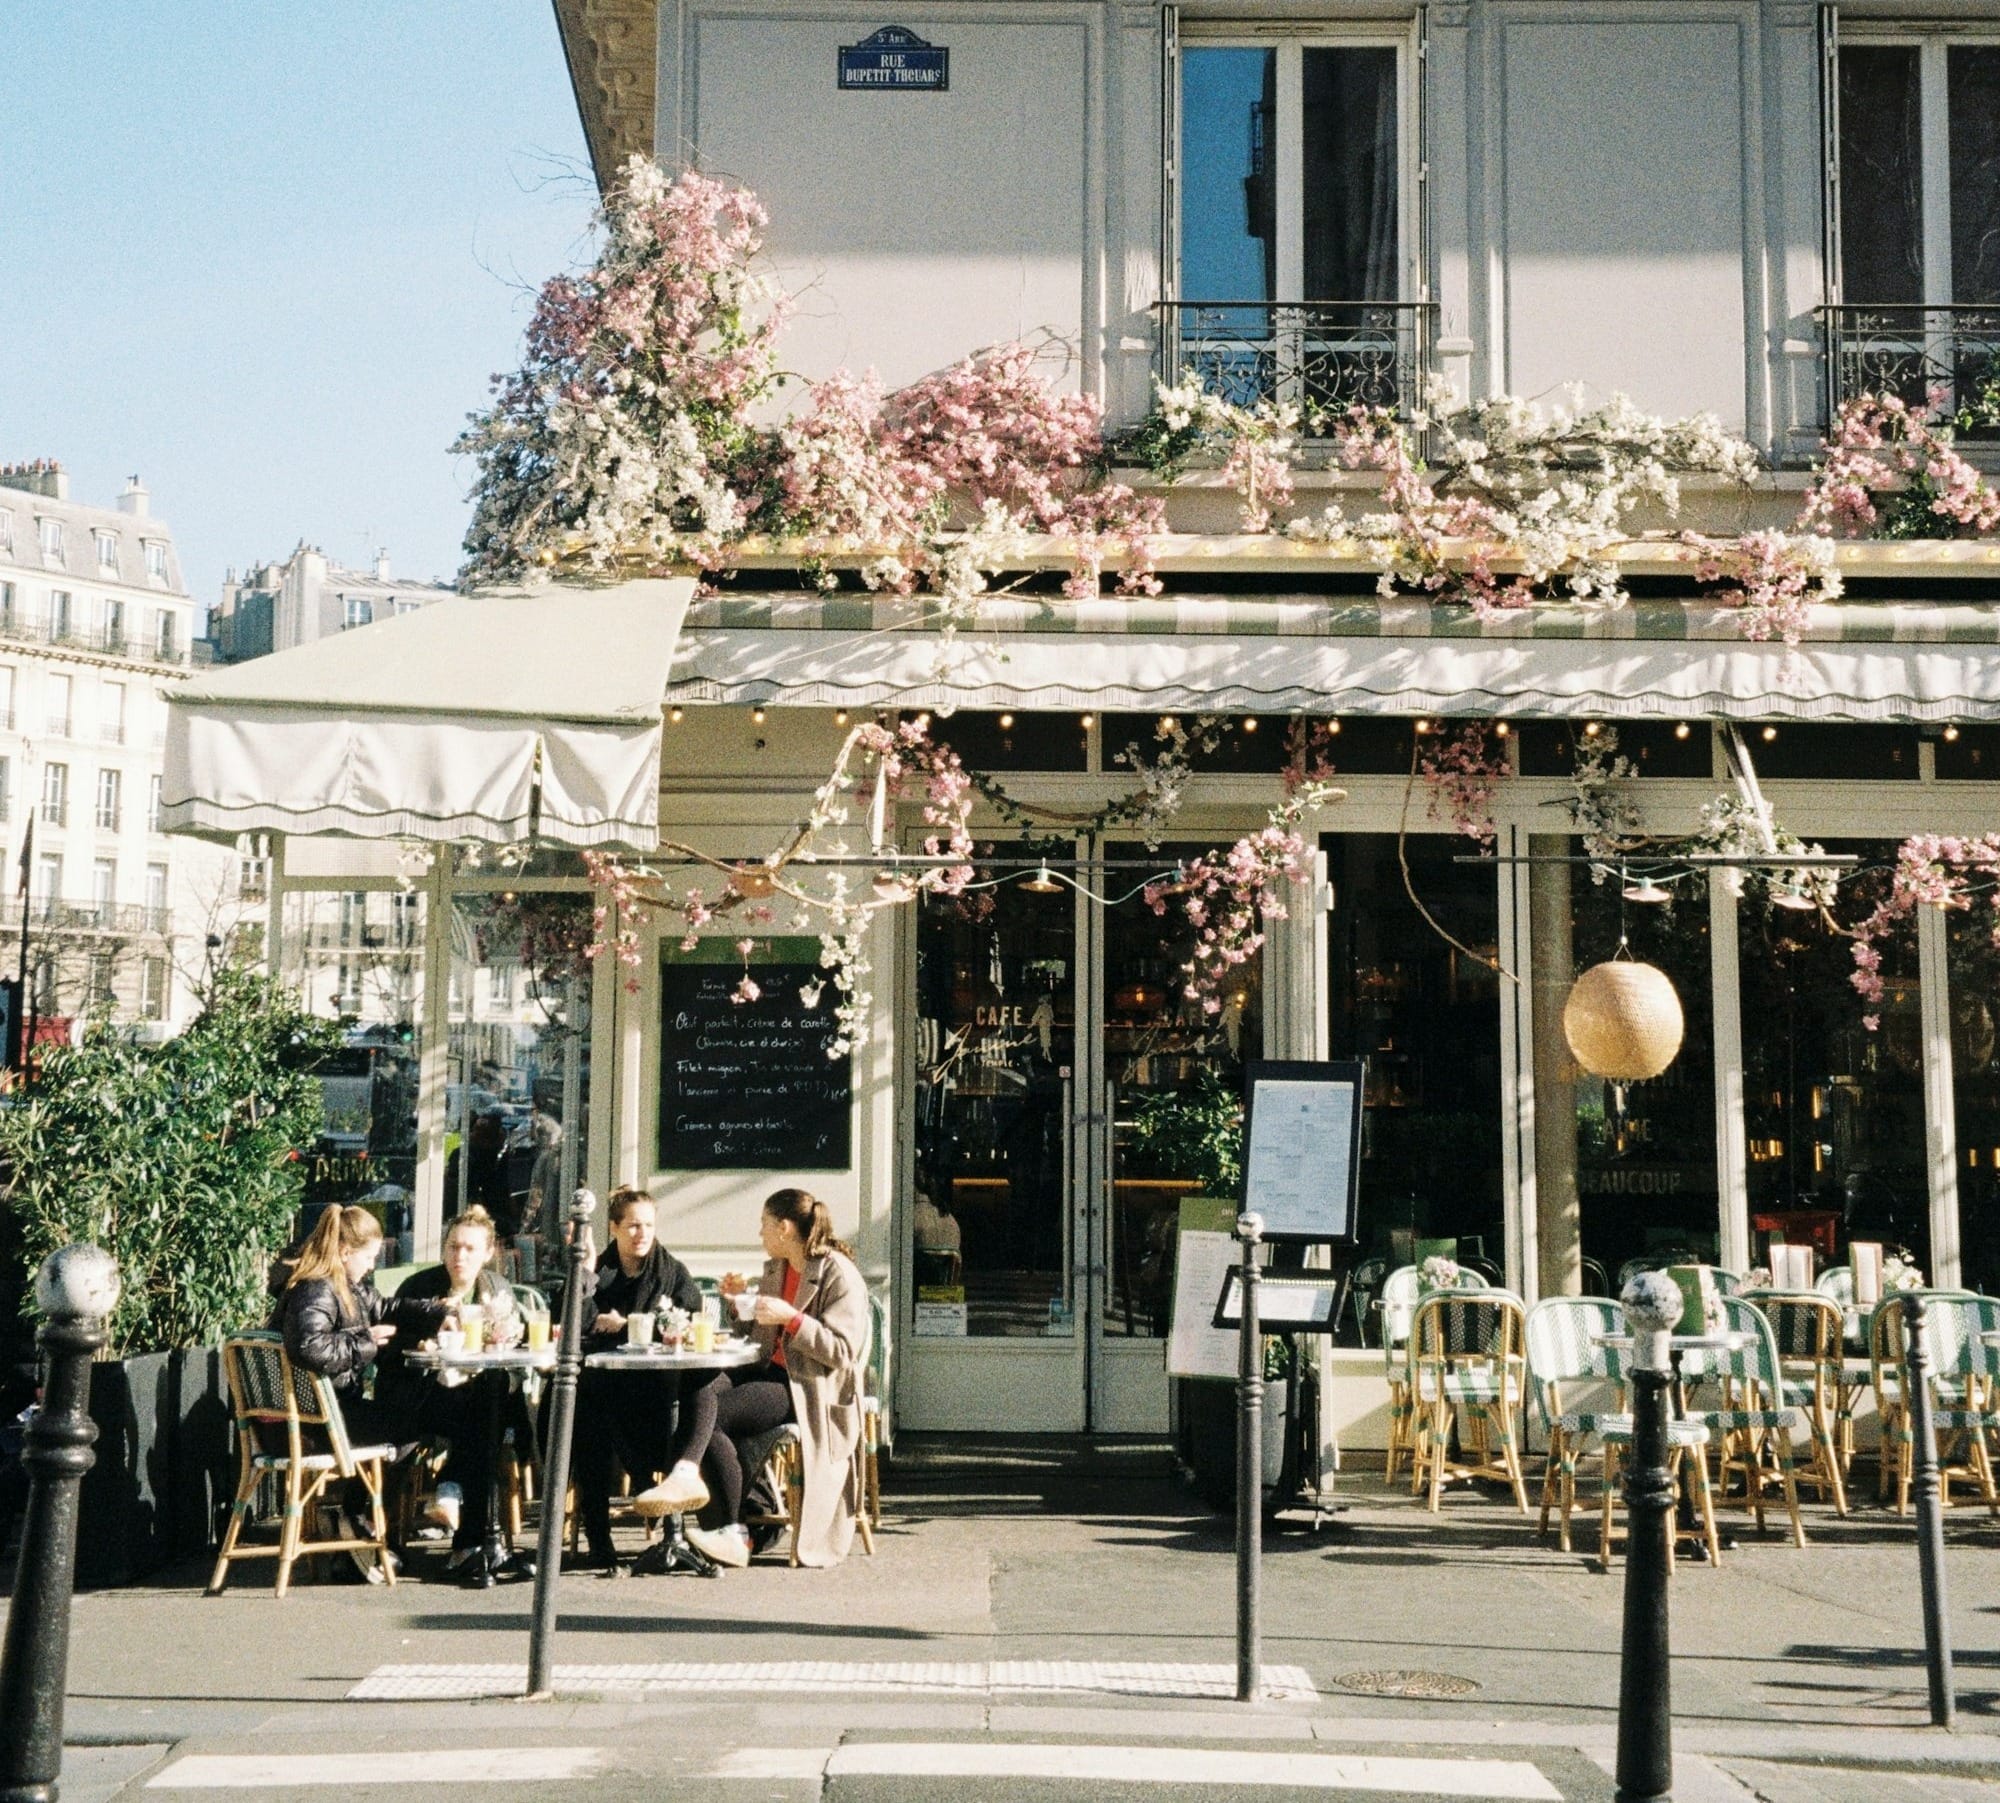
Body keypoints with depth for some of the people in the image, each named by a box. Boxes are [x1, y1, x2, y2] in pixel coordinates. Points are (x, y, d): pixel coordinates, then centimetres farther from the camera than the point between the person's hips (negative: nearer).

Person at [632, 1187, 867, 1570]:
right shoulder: (775, 1268, 18)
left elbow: (841, 1352, -16)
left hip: (811, 1388, -8)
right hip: (773, 1371, 8)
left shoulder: (840, 1276, -8)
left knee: (712, 1415, -25)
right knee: (701, 1392, -22)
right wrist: (741, 1301, 11)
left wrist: (791, 1317, -22)